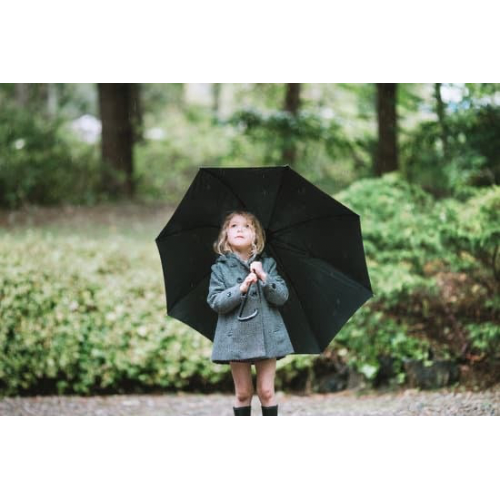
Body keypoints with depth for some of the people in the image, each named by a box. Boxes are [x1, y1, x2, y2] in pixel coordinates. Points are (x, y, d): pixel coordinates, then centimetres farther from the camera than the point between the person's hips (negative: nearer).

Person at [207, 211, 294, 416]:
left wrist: (264, 277, -17)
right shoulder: (220, 268, 3)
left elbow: (282, 297, -2)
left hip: (266, 335, 1)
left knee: (266, 391, 1)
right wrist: (241, 289, -20)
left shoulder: (267, 264, 6)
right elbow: (215, 302, -7)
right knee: (243, 393, 6)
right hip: (236, 336, 0)